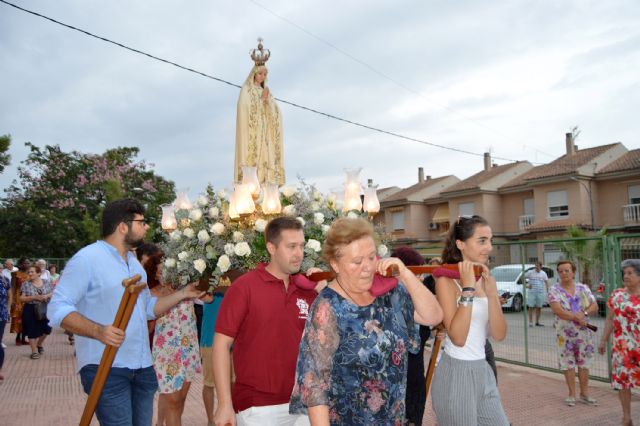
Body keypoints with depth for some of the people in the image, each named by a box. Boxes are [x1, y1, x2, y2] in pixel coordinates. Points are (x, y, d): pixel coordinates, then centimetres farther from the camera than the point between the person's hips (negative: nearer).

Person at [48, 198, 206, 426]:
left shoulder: (135, 263, 17)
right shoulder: (86, 258, -11)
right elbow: (58, 307, -17)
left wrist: (182, 294, 11)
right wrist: (98, 331, -31)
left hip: (142, 367, 8)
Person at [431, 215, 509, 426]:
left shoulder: (487, 279, 6)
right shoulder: (447, 280, -14)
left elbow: (499, 334, -3)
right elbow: (458, 338, -23)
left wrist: (490, 293, -16)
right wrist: (468, 289, -25)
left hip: (483, 371, 7)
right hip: (456, 373, -7)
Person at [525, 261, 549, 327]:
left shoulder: (543, 273, 8)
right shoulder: (530, 272, 1)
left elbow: (546, 282, 8)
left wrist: (548, 291, -3)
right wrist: (526, 285, -5)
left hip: (540, 293, 2)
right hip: (532, 292, -2)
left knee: (539, 307, 5)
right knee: (531, 307, -4)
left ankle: (537, 322, 14)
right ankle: (530, 322, -2)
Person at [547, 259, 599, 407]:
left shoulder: (583, 288, 4)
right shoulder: (554, 290, -6)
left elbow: (594, 306, -1)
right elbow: (557, 310, -18)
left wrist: (584, 313, -20)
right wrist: (576, 318, -22)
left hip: (583, 332, 3)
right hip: (565, 333, -2)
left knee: (584, 363, 9)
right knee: (568, 364, 4)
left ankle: (584, 394, 21)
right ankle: (572, 394, 15)